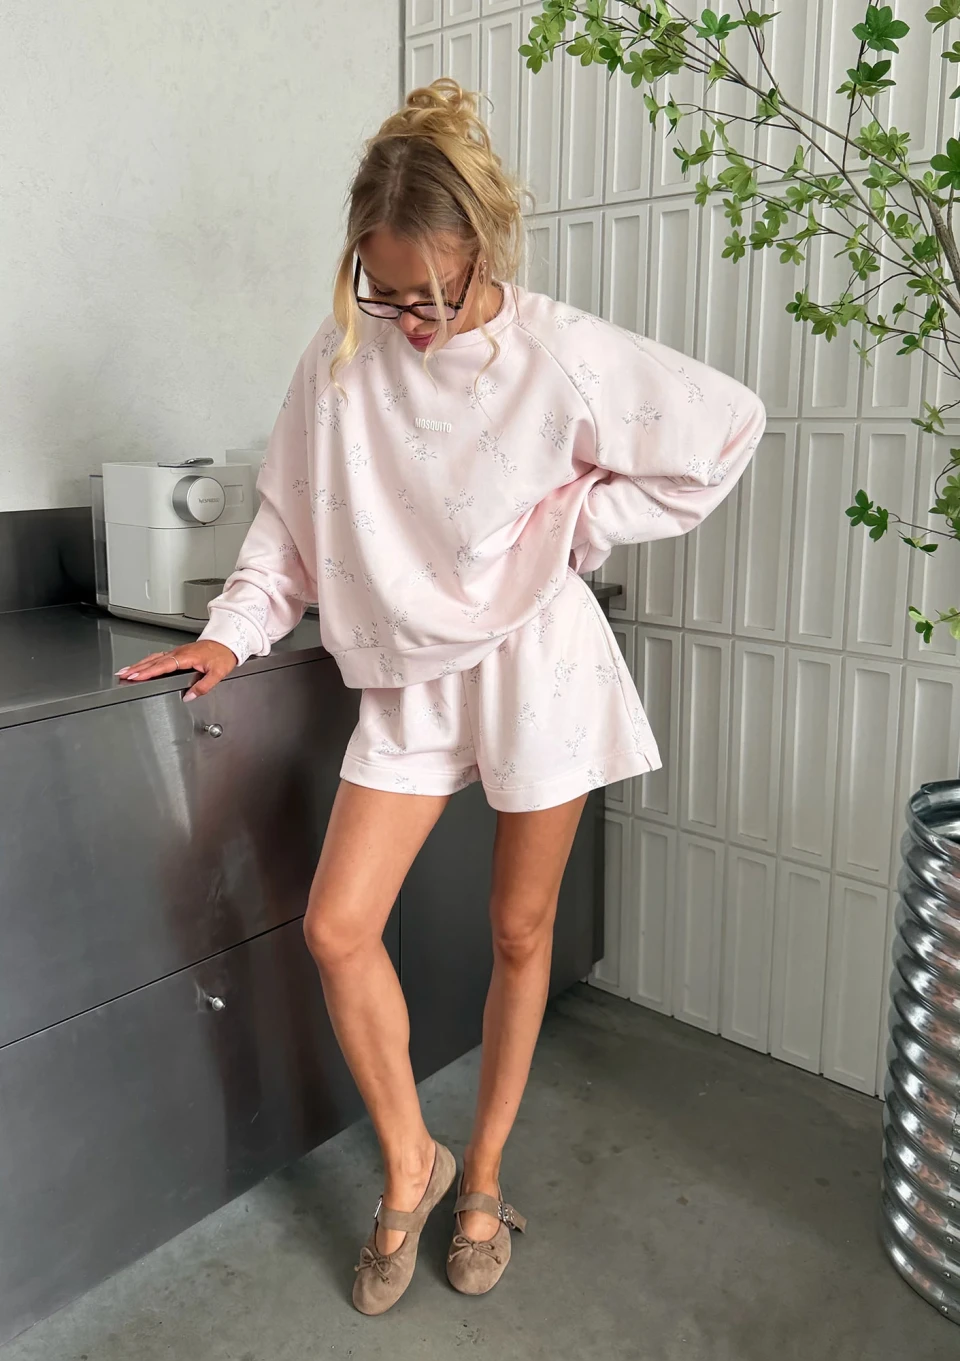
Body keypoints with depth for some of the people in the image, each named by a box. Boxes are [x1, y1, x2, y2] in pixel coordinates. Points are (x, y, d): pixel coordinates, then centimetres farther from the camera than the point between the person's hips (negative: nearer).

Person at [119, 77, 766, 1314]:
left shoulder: (564, 357, -12)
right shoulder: (341, 361, -5)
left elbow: (730, 425, -3)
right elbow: (293, 512, 6)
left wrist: (587, 529, -6)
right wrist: (232, 632, -4)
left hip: (537, 661, -2)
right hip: (411, 672, 3)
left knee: (519, 932, 9)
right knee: (336, 928, -5)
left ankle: (483, 1173, 32)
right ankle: (409, 1164, 20)